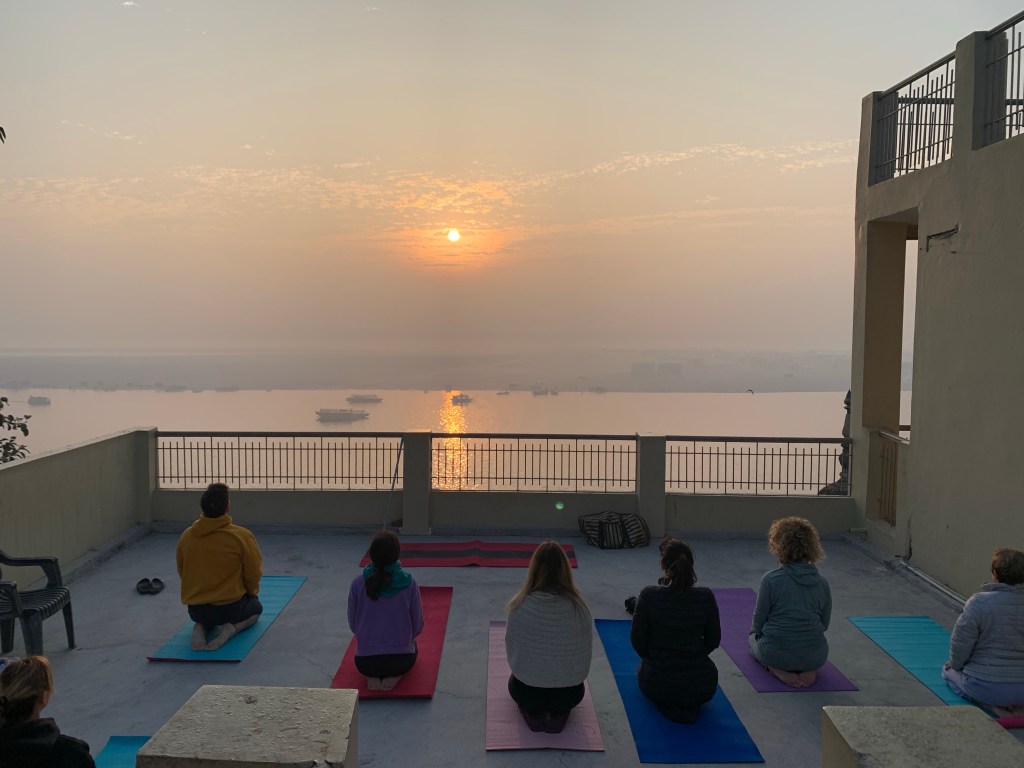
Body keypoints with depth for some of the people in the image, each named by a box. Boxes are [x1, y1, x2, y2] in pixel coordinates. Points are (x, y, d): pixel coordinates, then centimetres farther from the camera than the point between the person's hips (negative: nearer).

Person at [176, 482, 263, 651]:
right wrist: (252, 592, 14)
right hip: (230, 607, -4)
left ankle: (200, 628, 3)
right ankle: (230, 629, -3)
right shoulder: (241, 536, -17)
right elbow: (254, 574, -8)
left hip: (195, 609, 4)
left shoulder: (186, 536, -4)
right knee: (256, 607, 29)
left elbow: (182, 572, 9)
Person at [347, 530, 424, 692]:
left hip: (365, 662, 1)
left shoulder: (358, 583, -10)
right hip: (401, 660, -1)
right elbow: (418, 626, -3)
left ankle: (373, 675, 6)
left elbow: (353, 625, 2)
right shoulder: (409, 583, -12)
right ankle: (394, 675, 4)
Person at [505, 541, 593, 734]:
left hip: (526, 692, 0)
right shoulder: (579, 607, -16)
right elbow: (585, 655, -5)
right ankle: (558, 714, 7)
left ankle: (533, 713, 7)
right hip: (568, 694, 1)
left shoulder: (521, 606, -18)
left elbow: (511, 650, -4)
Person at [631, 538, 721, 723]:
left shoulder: (649, 595, -17)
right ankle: (691, 706, 9)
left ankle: (668, 706, 7)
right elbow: (713, 640, 1)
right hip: (701, 688, 1)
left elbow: (638, 640, -6)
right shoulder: (706, 597, -13)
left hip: (658, 685, -1)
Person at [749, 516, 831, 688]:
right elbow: (824, 624, 9)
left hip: (777, 654, -3)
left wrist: (754, 631, 17)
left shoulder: (770, 580, -15)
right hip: (815, 656, 3)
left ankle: (777, 669, 0)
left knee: (754, 638, 31)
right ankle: (808, 669, 6)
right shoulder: (822, 583, -2)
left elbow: (758, 623, -6)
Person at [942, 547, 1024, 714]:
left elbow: (960, 643, -12)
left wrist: (956, 665, 9)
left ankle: (989, 705, 0)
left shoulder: (979, 602, -17)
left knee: (949, 670, 25)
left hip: (985, 687, -4)